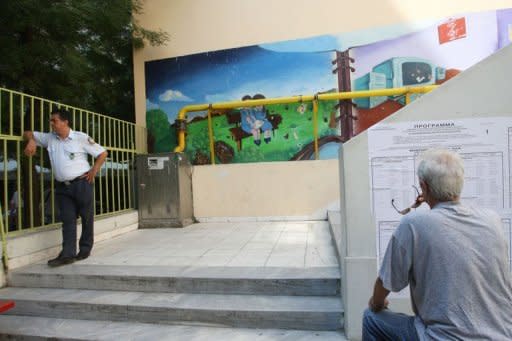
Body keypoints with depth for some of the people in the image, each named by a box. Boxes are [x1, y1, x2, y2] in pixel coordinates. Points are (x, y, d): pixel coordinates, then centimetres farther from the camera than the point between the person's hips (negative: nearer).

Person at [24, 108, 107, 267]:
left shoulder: (81, 138, -4)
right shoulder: (49, 138, 10)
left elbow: (102, 153, -2)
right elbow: (28, 134, 21)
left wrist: (94, 171, -9)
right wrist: (31, 141, -3)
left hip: (82, 183, -4)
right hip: (62, 187, 4)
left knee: (87, 217, 4)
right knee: (68, 220, 0)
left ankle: (85, 250, 17)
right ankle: (67, 254, -2)